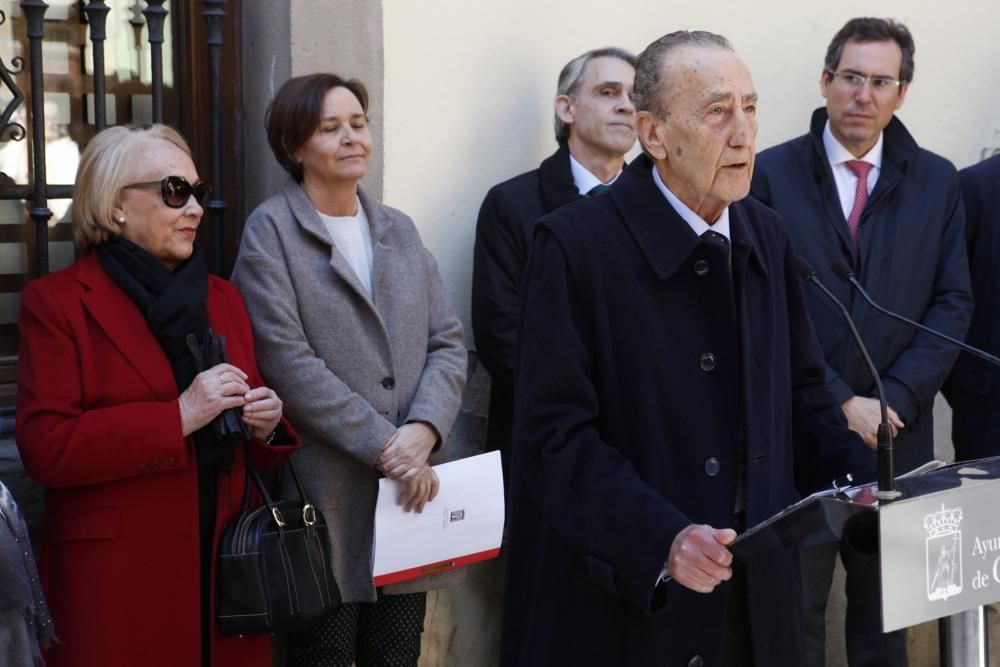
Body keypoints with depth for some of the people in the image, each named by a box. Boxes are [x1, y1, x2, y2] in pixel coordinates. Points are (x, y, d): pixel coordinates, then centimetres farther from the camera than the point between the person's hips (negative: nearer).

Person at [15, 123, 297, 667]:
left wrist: (266, 425, -2)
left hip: (226, 566, 5)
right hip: (118, 578, -5)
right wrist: (178, 417, -18)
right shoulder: (55, 302, -4)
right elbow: (44, 447, -14)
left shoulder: (222, 298, 15)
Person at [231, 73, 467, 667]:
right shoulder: (271, 231, -2)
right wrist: (383, 447, -15)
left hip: (409, 487, 5)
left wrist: (423, 430, -10)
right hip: (325, 496, -5)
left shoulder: (399, 229, 15)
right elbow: (289, 361, -12)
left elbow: (447, 343, 8)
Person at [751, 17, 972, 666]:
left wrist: (893, 401, -9)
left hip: (897, 439, 2)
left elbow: (953, 304, 3)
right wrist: (839, 404, -12)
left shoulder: (937, 182, 6)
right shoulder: (773, 173, -2)